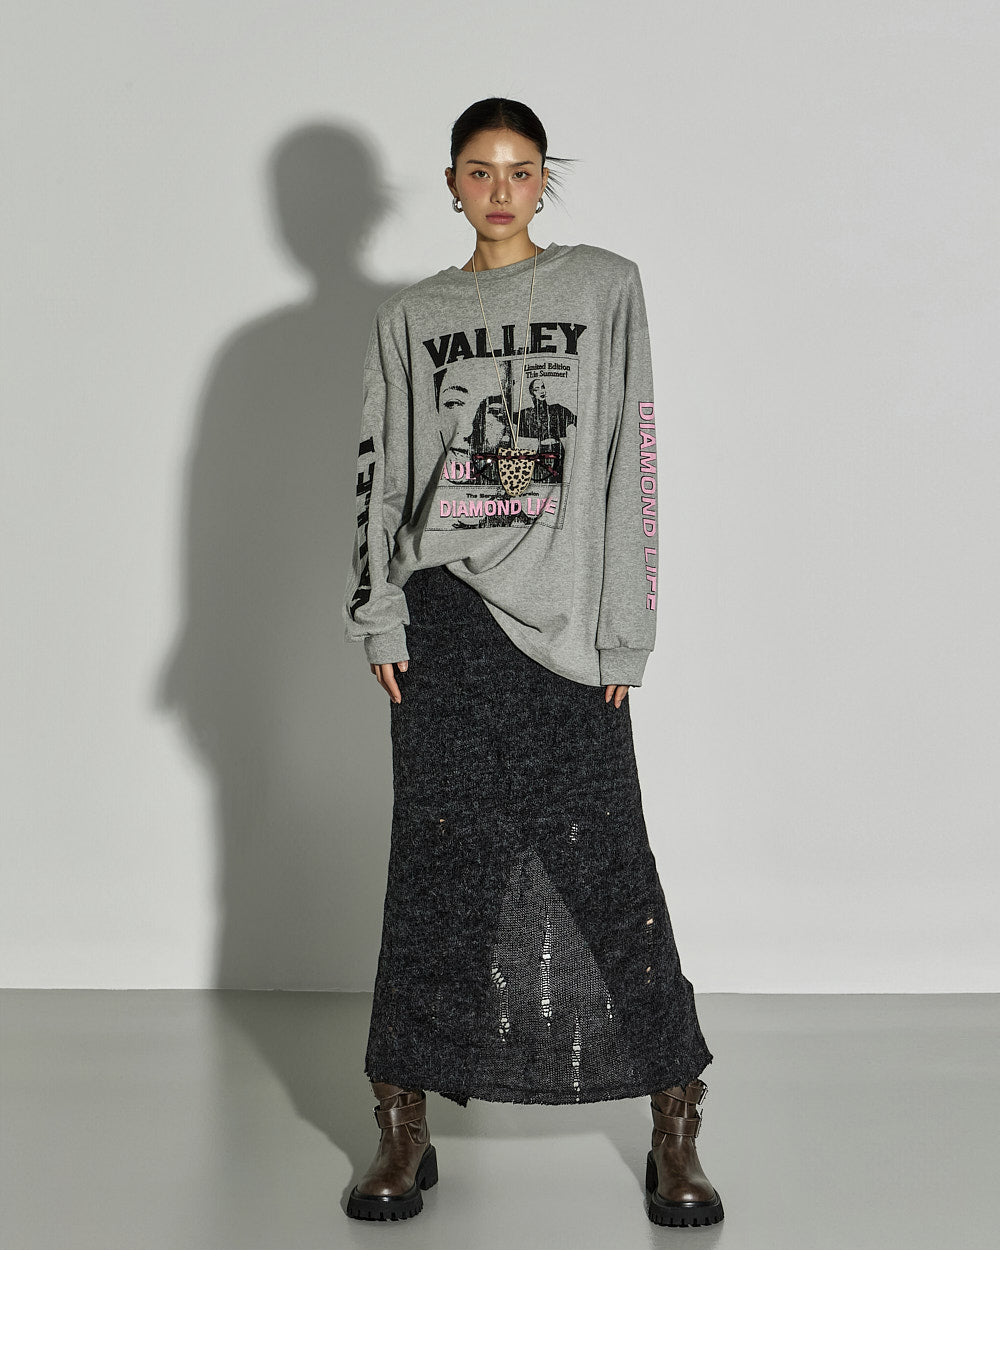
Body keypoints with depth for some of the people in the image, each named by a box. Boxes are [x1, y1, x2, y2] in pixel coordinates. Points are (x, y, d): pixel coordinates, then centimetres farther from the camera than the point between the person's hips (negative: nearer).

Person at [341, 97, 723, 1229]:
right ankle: (404, 1130, 10)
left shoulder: (606, 287, 8)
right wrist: (381, 621, 1)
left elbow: (631, 459, 3)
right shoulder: (410, 318, 14)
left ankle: (675, 1129, 5)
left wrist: (623, 627, -3)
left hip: (567, 621, -1)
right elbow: (379, 474, 11)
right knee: (435, 867, 2)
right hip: (445, 611, 2)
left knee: (607, 860, -4)